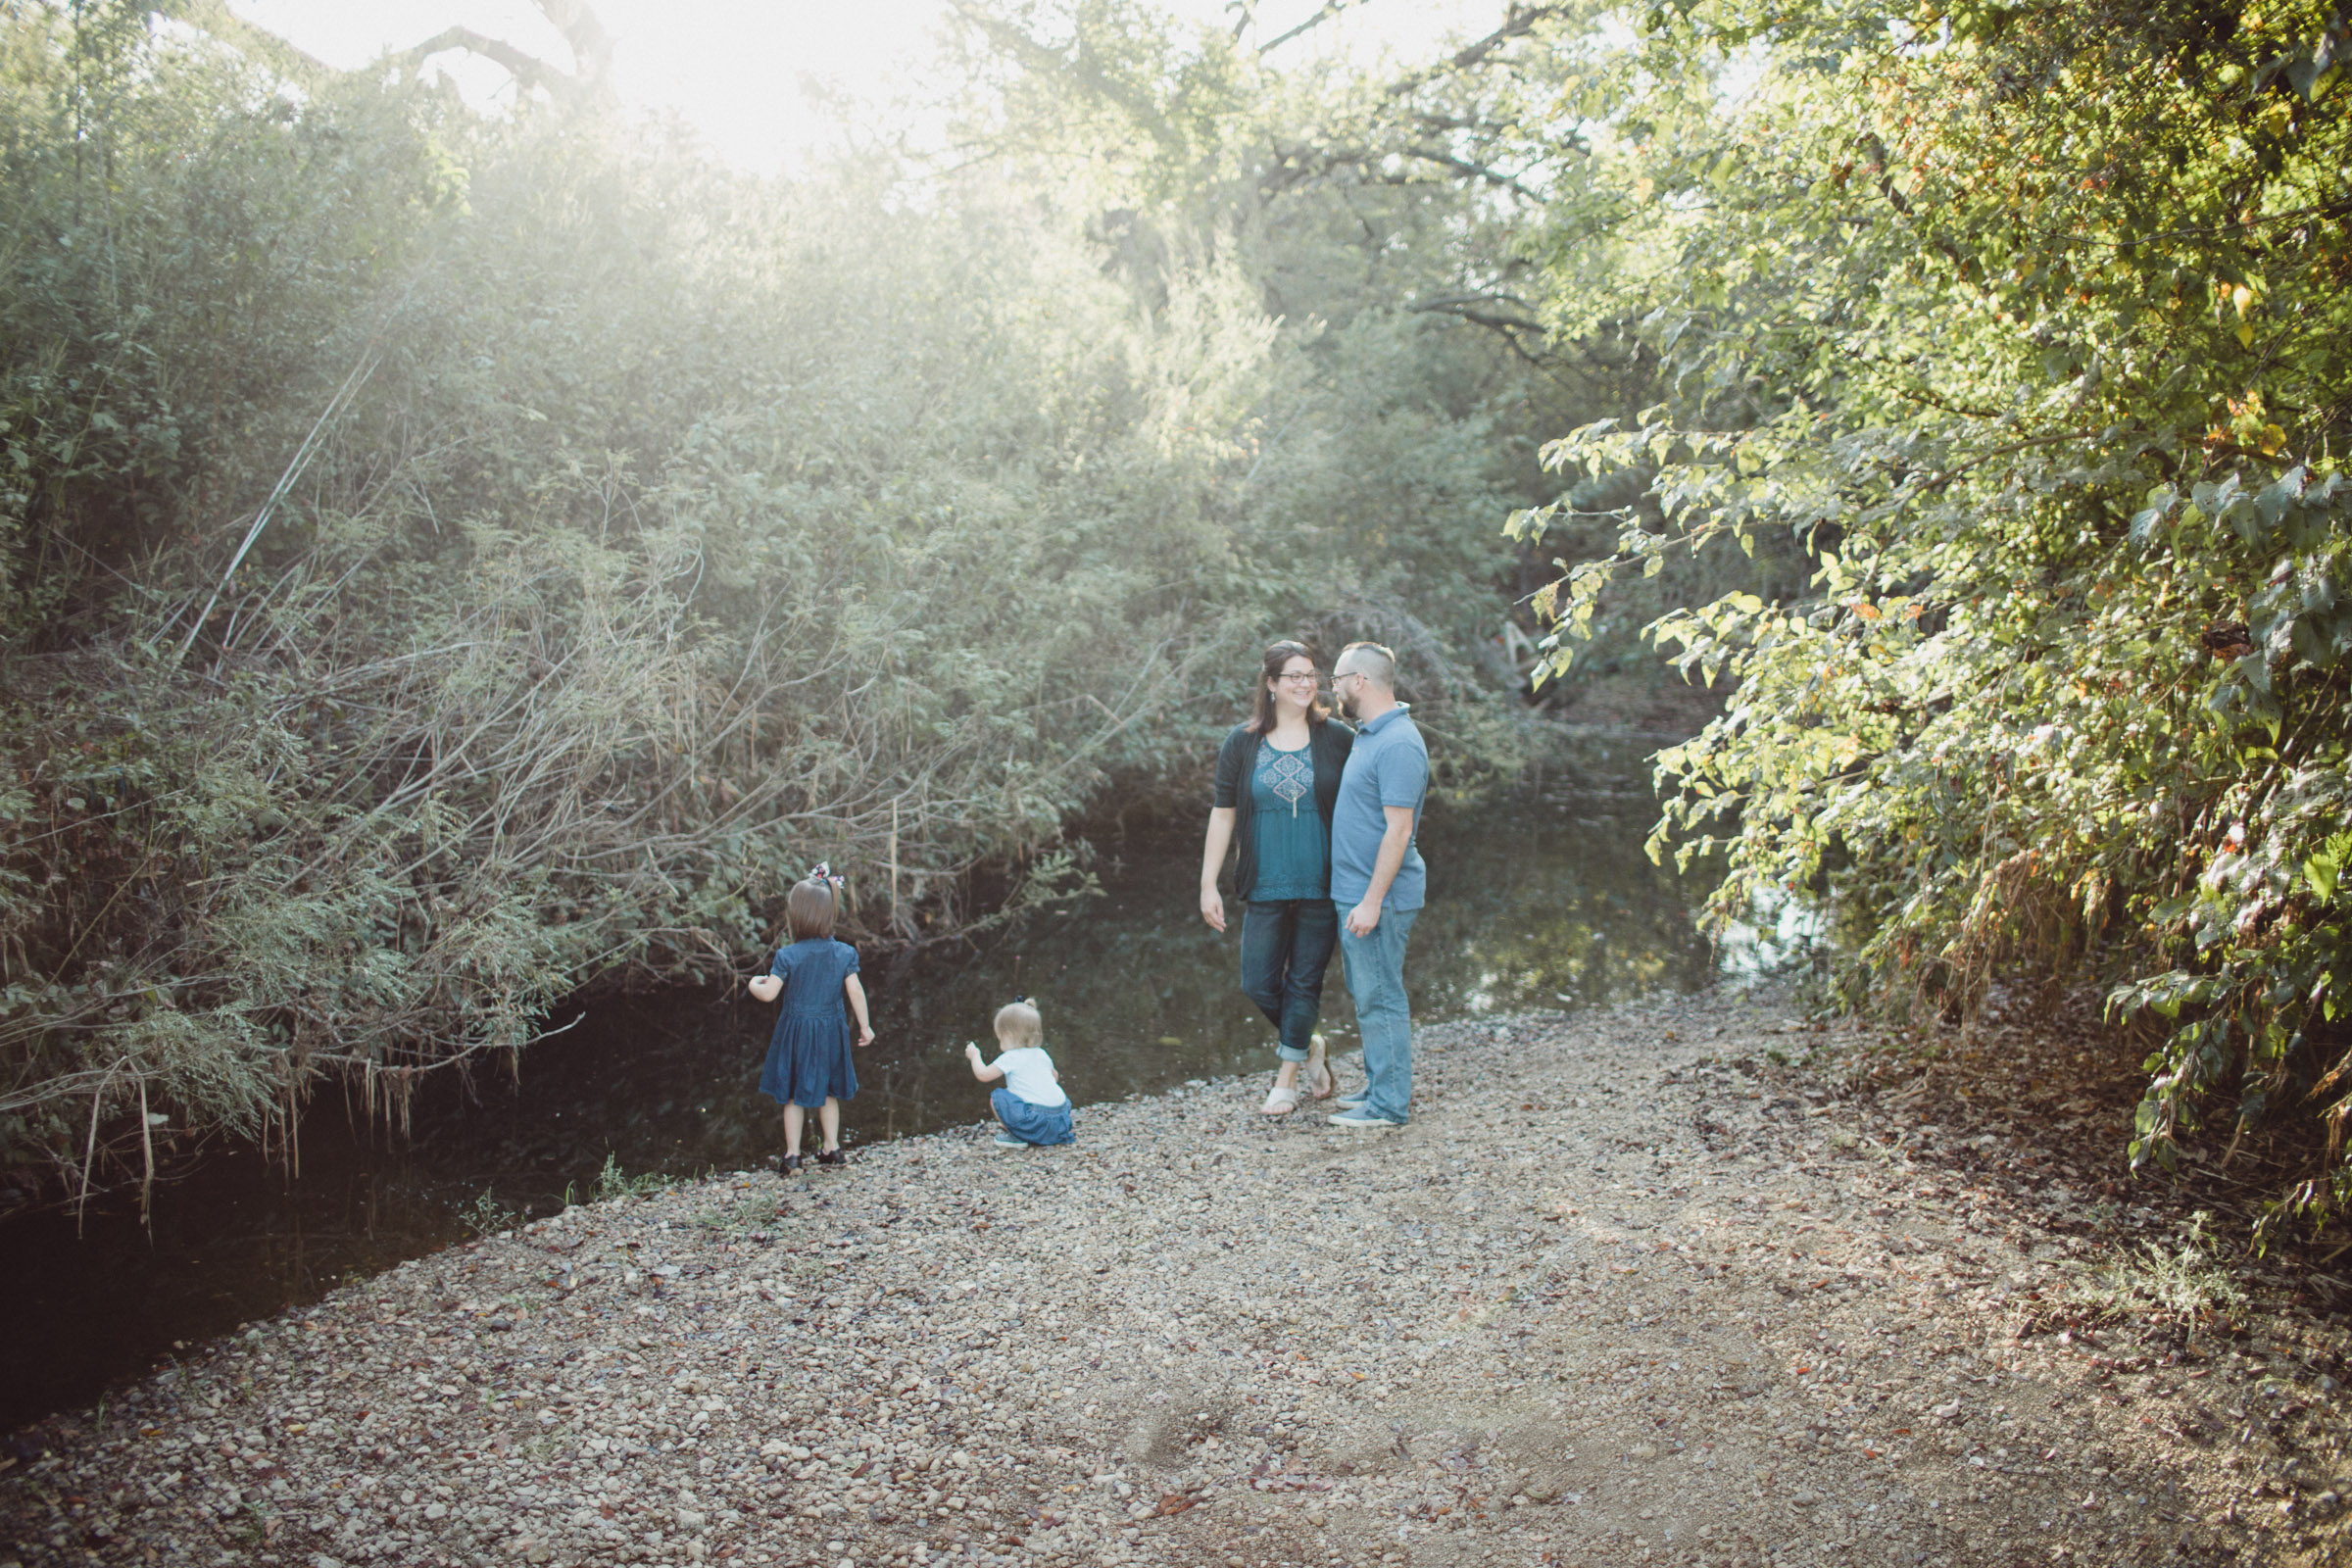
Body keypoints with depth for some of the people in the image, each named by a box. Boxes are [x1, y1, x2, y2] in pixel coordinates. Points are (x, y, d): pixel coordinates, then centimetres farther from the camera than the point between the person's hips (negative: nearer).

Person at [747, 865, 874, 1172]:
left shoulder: (787, 956, -17)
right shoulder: (843, 953, -8)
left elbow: (768, 994, -15)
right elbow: (856, 992, -6)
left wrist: (755, 983, 8)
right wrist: (865, 1026, 4)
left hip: (795, 1030, -3)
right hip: (831, 1032, 3)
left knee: (793, 1096, 10)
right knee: (828, 1093, 19)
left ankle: (793, 1154, 14)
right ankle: (832, 1149, 24)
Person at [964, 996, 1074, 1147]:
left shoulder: (1010, 1058, -4)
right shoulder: (1041, 1054, 16)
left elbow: (983, 1075, 0)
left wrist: (974, 1056, 19)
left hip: (1036, 1119, -7)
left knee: (996, 1097, -1)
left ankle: (1013, 1136, 6)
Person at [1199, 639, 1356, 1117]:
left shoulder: (1337, 739, 0)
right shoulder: (1241, 743, 2)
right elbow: (1223, 813, 4)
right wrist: (1208, 884, 2)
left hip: (1321, 886, -1)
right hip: (1266, 888, 1)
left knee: (1305, 981, 5)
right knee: (1258, 983, 2)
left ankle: (1287, 1077, 18)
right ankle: (1308, 1045, 29)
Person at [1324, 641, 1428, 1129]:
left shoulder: (1398, 744, -19)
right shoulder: (1369, 735, 13)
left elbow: (1398, 830, -23)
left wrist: (1372, 901, -23)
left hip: (1376, 896, -10)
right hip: (1354, 891, 10)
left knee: (1380, 999, -3)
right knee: (1368, 995, 16)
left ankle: (1389, 1105, 5)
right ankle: (1379, 1088, 26)